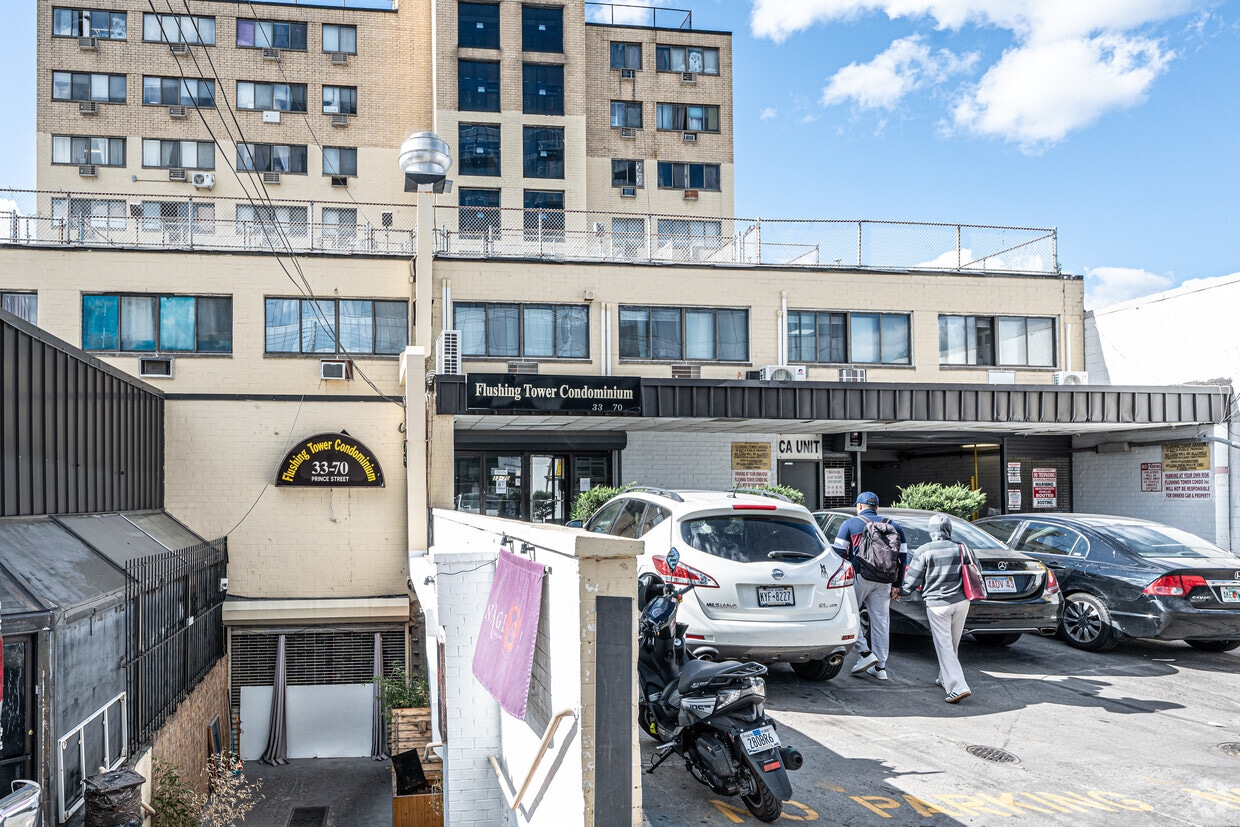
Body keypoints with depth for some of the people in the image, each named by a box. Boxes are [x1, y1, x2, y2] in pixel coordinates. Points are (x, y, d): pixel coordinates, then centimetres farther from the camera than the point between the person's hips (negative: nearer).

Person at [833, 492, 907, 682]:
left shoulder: (850, 524, 5)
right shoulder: (893, 526, 16)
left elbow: (838, 552, -2)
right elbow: (902, 556, 14)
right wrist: (896, 584, 16)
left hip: (860, 577, -4)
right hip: (884, 581, 4)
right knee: (881, 621, 8)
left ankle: (865, 653, -6)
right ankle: (880, 667, 12)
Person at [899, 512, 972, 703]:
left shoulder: (924, 551, -7)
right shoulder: (961, 549, 5)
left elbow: (912, 581, -3)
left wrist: (900, 592, 16)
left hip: (937, 604, -5)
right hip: (961, 602, 5)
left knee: (944, 646, -3)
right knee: (952, 645, 17)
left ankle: (958, 687, -12)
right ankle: (945, 679, 31)